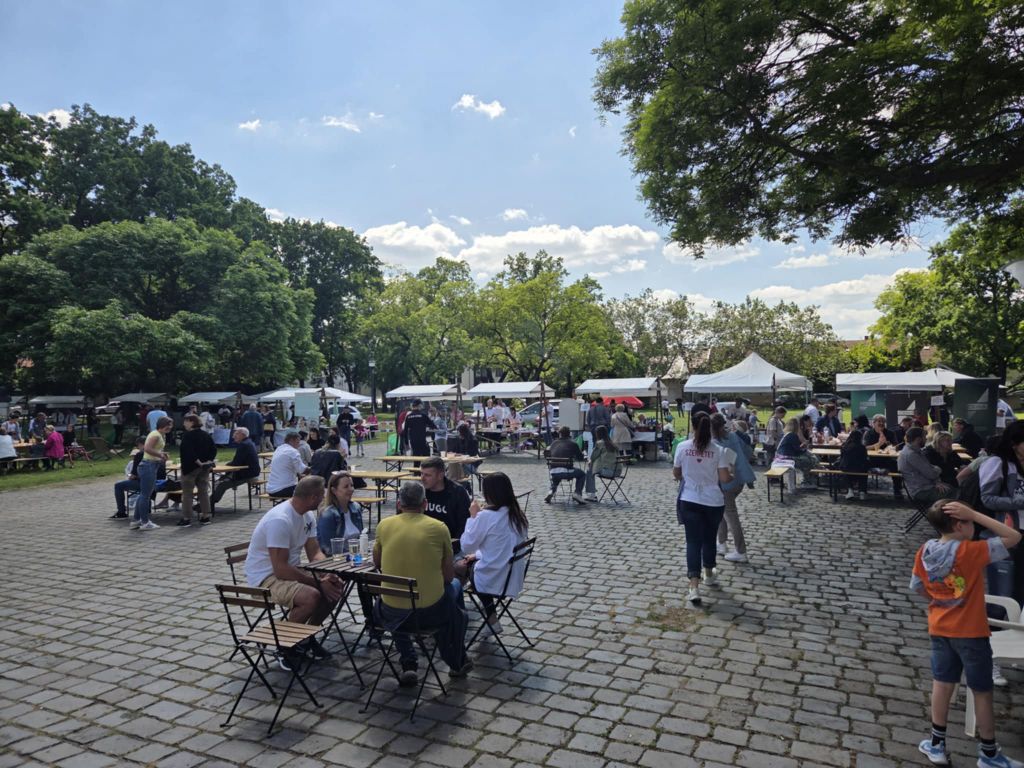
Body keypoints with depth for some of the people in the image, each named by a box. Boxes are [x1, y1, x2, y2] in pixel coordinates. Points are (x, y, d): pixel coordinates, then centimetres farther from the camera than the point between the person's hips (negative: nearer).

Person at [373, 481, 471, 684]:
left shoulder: (384, 525, -2)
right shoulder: (439, 527, -7)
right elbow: (448, 576, 2)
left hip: (393, 614, 2)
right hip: (431, 611, -2)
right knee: (455, 585, 30)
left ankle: (408, 664, 22)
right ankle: (457, 663, 40)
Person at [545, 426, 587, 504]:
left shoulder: (554, 443, 15)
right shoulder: (572, 444, 6)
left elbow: (549, 456, 24)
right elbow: (581, 458, 12)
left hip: (553, 472, 4)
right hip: (566, 471, -4)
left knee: (556, 477, 40)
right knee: (582, 474, 24)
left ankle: (552, 491, 14)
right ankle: (577, 493, 7)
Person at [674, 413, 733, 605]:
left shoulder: (682, 447, -5)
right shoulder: (719, 449, -8)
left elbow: (676, 474, 4)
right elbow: (724, 478, -10)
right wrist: (733, 477, 13)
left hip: (689, 501, 0)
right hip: (713, 501, 0)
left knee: (693, 541, 1)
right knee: (709, 538, 20)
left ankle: (694, 587, -10)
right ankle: (709, 575, 39)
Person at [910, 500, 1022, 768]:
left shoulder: (924, 551, -5)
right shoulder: (971, 552, -22)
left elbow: (917, 586, 6)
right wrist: (974, 513, -19)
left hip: (939, 629, 5)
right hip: (970, 632, -5)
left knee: (942, 685, 16)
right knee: (982, 692, 12)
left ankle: (937, 745, 25)